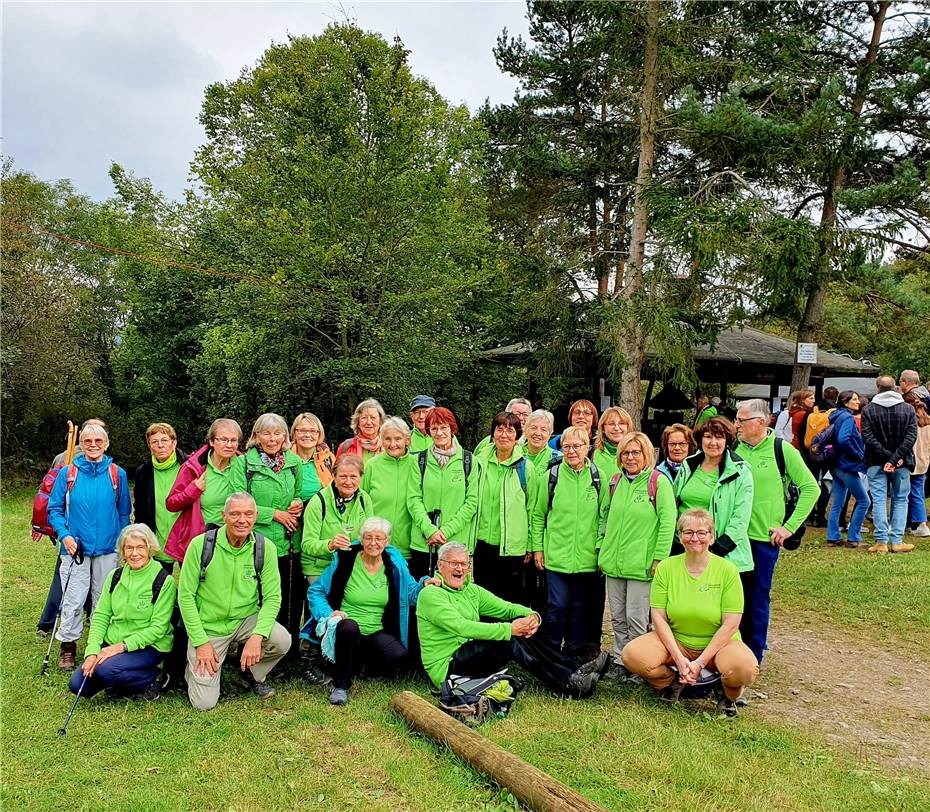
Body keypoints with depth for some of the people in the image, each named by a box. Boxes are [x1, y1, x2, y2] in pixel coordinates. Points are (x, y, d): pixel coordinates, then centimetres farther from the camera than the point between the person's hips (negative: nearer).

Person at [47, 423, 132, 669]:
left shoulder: (117, 474, 0)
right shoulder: (68, 473, -2)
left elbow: (124, 512, 6)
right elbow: (54, 509, 2)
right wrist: (64, 535, -11)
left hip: (108, 550, 1)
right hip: (75, 548, -1)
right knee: (72, 601, 1)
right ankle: (68, 646, 17)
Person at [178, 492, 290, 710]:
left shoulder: (265, 548, -9)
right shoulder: (200, 545, -14)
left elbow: (272, 597, -9)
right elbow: (186, 595, -8)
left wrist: (257, 636, -25)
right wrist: (201, 642, -12)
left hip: (246, 619, 2)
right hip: (207, 626, -2)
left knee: (282, 641, -27)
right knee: (204, 703, -9)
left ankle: (252, 676, 6)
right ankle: (195, 667, 26)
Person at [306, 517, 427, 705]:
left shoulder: (395, 563, 3)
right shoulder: (345, 559, -6)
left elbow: (411, 594, 10)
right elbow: (315, 591, -1)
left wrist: (425, 585, -11)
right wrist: (328, 613, -18)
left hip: (377, 632, 3)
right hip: (347, 629, -3)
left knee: (399, 658, -25)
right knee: (350, 627, -39)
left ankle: (359, 662, 9)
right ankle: (340, 686, -16)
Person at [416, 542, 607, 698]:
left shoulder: (472, 590, 13)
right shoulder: (430, 595, -13)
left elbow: (507, 608, 6)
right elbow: (462, 627, -25)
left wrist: (532, 616, -17)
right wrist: (509, 629, -29)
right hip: (446, 669, -8)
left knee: (522, 629, -10)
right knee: (510, 641, -25)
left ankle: (574, 671, -13)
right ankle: (570, 685, -22)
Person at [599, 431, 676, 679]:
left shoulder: (658, 481, -8)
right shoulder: (615, 482, 9)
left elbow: (668, 522, -10)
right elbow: (604, 517, 18)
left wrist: (659, 558, -13)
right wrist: (601, 548, 12)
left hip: (641, 564, -5)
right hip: (613, 563, 5)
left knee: (636, 617, 0)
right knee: (618, 617, 12)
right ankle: (620, 661, 25)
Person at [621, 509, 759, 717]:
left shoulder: (727, 570, -11)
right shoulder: (666, 567, -6)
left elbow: (730, 624, -13)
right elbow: (658, 617, -7)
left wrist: (701, 662, -19)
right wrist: (679, 659, -18)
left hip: (718, 643, -2)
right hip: (674, 640, 2)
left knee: (744, 668, -34)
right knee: (632, 655, -25)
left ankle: (729, 697, 4)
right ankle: (673, 683, 8)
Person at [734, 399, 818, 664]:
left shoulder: (782, 450, -6)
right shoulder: (735, 448, 3)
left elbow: (811, 488, -4)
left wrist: (789, 526, -7)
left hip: (764, 538, -3)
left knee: (758, 599, 6)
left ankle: (754, 656, 19)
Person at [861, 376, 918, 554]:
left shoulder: (868, 410, -2)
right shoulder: (908, 409, 1)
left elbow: (867, 437, -11)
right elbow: (911, 436, -8)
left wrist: (888, 457, -12)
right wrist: (895, 458, -12)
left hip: (876, 463, -1)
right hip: (902, 464, 1)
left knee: (879, 501, 2)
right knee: (900, 500, 10)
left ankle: (881, 542, 0)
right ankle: (897, 541, 7)